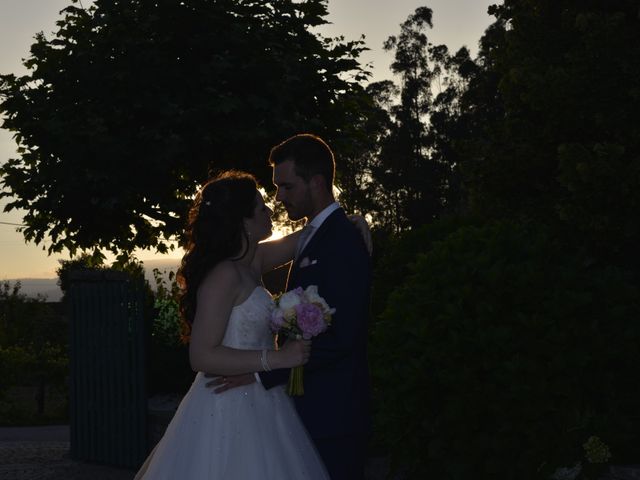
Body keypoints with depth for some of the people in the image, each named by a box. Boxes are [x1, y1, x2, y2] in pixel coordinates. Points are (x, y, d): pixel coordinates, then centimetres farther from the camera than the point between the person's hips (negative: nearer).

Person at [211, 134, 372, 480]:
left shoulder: (344, 243, -17)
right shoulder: (313, 235, 14)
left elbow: (338, 337, -23)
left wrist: (261, 372, -23)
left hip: (332, 413, -9)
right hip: (311, 407, 9)